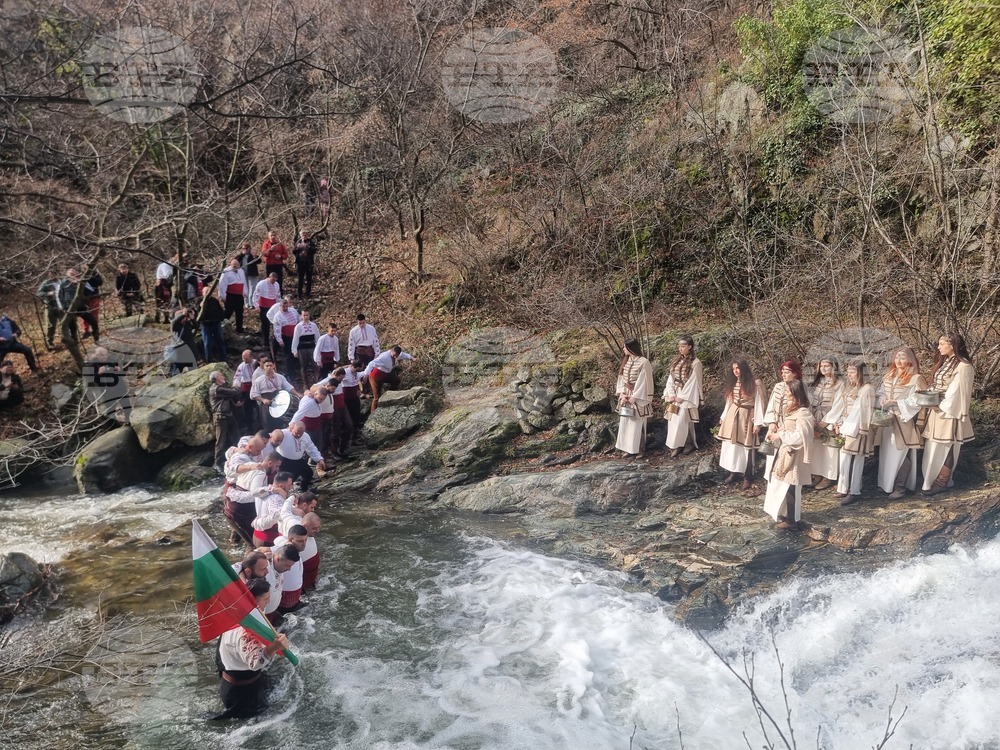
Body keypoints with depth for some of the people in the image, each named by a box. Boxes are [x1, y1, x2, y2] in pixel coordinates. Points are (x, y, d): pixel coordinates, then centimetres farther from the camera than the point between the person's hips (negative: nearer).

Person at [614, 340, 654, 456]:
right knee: (625, 422, 8)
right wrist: (622, 393, -3)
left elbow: (644, 382, -14)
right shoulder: (626, 362, 10)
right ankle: (627, 447, 16)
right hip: (625, 396, 7)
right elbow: (621, 378, 10)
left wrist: (635, 396, -16)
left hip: (638, 397, -7)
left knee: (637, 424, -1)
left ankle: (637, 448, 8)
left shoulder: (644, 362, -12)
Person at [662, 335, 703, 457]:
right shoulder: (677, 361, 12)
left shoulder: (695, 363, -8)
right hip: (674, 395, 7)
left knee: (681, 421, -10)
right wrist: (670, 394, -4)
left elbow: (693, 382, -12)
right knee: (673, 421, 4)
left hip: (686, 397, -7)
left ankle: (676, 446, -1)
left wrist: (682, 397, -14)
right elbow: (670, 378, 9)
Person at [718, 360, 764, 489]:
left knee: (745, 447, 1)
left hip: (746, 417, -6)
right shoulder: (733, 384, 8)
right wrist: (723, 417, 16)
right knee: (731, 444, 8)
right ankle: (733, 472, 21)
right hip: (732, 416, 6)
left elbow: (758, 404, -10)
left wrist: (757, 423, -13)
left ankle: (747, 477, 12)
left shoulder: (754, 384, -11)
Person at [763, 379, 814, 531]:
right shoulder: (789, 408, 11)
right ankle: (785, 514, 27)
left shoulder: (803, 413, -18)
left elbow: (800, 436, -24)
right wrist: (774, 428, -2)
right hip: (784, 452, 9)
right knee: (782, 485, 15)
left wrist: (780, 435, -18)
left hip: (794, 455, -9)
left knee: (790, 488, -1)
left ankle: (793, 520, 9)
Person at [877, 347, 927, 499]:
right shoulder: (889, 376, 14)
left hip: (904, 422, -6)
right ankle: (887, 484, 19)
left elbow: (916, 401, -16)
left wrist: (896, 402, -18)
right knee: (886, 453, 9)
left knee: (900, 455, -4)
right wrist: (883, 402, -4)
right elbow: (880, 394, 18)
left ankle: (900, 487, 2)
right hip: (887, 420, 6)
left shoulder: (916, 378, -8)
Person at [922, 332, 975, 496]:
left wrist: (940, 405, -12)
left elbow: (957, 393, -17)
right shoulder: (944, 363, 14)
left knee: (944, 449, 0)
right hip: (937, 412, 8)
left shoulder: (963, 366, -14)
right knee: (934, 448, 11)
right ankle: (932, 481, 18)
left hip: (949, 414, -8)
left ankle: (941, 482, 9)